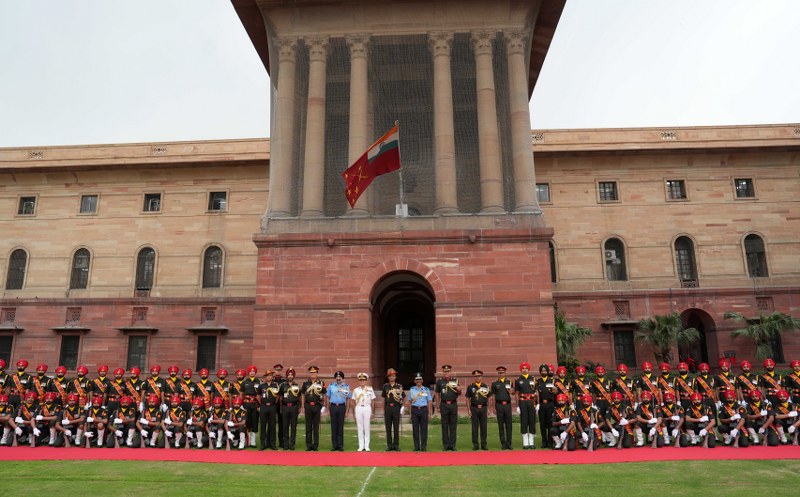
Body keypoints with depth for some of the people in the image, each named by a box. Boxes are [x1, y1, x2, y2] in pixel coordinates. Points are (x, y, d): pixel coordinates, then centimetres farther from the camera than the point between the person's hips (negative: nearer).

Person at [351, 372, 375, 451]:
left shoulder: (370, 389, 3)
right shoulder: (356, 390, 7)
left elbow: (372, 401, 6)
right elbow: (353, 401, 11)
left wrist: (372, 412, 3)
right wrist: (353, 412, 7)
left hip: (367, 408, -1)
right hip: (358, 408, 1)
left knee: (367, 427, 1)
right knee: (359, 427, 3)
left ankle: (367, 446, 7)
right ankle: (361, 446, 9)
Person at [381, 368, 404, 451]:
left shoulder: (399, 386, 4)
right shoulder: (385, 386, 7)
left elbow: (402, 398, 7)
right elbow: (384, 398, 11)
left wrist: (403, 407, -8)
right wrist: (383, 410, 8)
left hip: (396, 408, -1)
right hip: (388, 408, 1)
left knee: (396, 428, 2)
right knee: (388, 428, 3)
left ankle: (396, 445, 9)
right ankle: (389, 445, 10)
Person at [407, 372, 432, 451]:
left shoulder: (426, 389, 7)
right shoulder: (411, 390, 8)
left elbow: (429, 402, 7)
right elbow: (410, 402, 10)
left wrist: (429, 413, 1)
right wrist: (410, 412, 3)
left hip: (424, 409, 0)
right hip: (415, 410, 1)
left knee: (424, 429, 0)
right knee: (415, 429, 2)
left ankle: (424, 446, 7)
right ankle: (416, 446, 9)